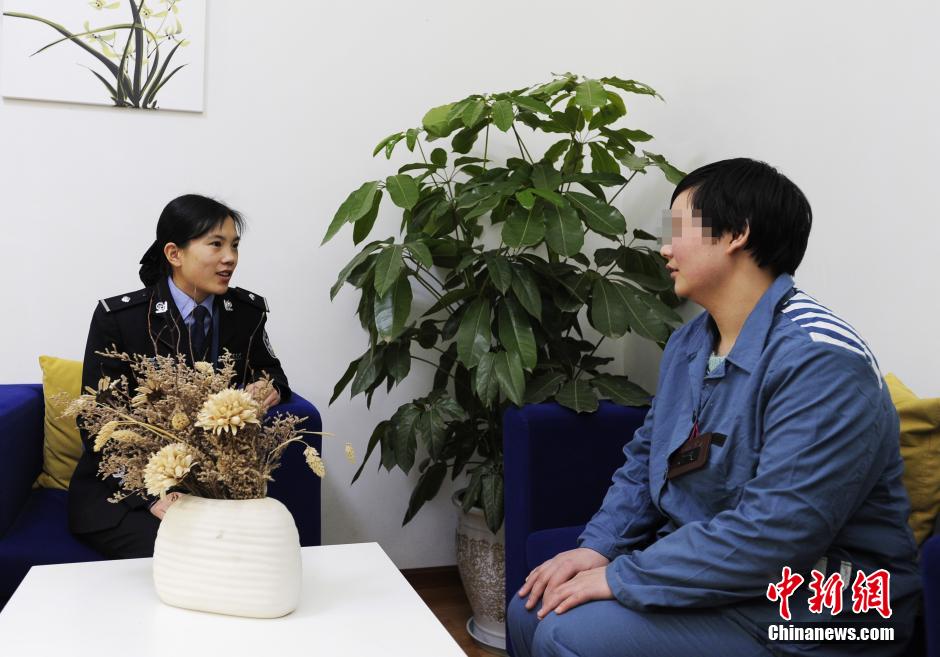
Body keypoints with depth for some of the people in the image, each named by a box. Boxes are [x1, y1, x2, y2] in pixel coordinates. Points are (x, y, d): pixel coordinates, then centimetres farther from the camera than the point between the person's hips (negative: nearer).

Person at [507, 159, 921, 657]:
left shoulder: (819, 359, -24)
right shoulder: (689, 343, 7)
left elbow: (776, 533, -30)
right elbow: (643, 462, 13)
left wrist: (620, 579, -24)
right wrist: (597, 547, -5)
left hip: (807, 609, -8)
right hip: (705, 568, 9)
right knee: (531, 610, 3)